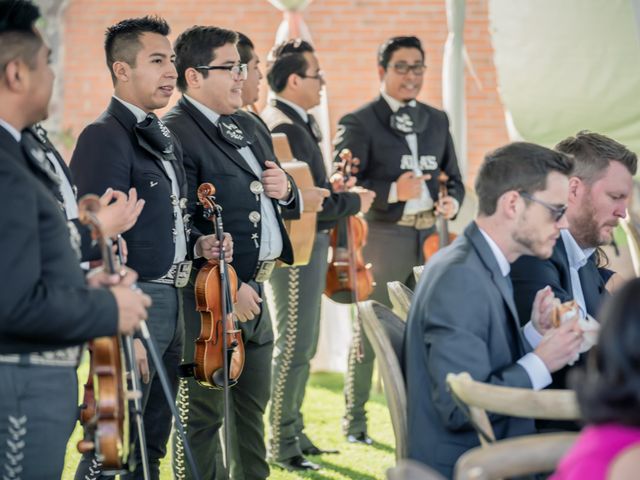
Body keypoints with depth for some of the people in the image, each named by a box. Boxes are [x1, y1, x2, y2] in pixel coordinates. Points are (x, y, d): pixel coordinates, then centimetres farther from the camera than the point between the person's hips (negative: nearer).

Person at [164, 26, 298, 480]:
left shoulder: (251, 127, 15)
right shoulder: (176, 133, -15)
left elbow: (277, 201, 26)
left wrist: (286, 190, 2)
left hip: (254, 289, 9)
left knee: (253, 404, 18)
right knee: (203, 413, 0)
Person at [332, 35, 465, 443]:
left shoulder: (437, 120, 16)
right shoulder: (359, 123, -2)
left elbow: (454, 177, 20)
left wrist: (452, 202, -2)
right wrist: (392, 192, -21)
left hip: (431, 236, 5)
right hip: (384, 237, -5)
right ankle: (354, 421, 11)